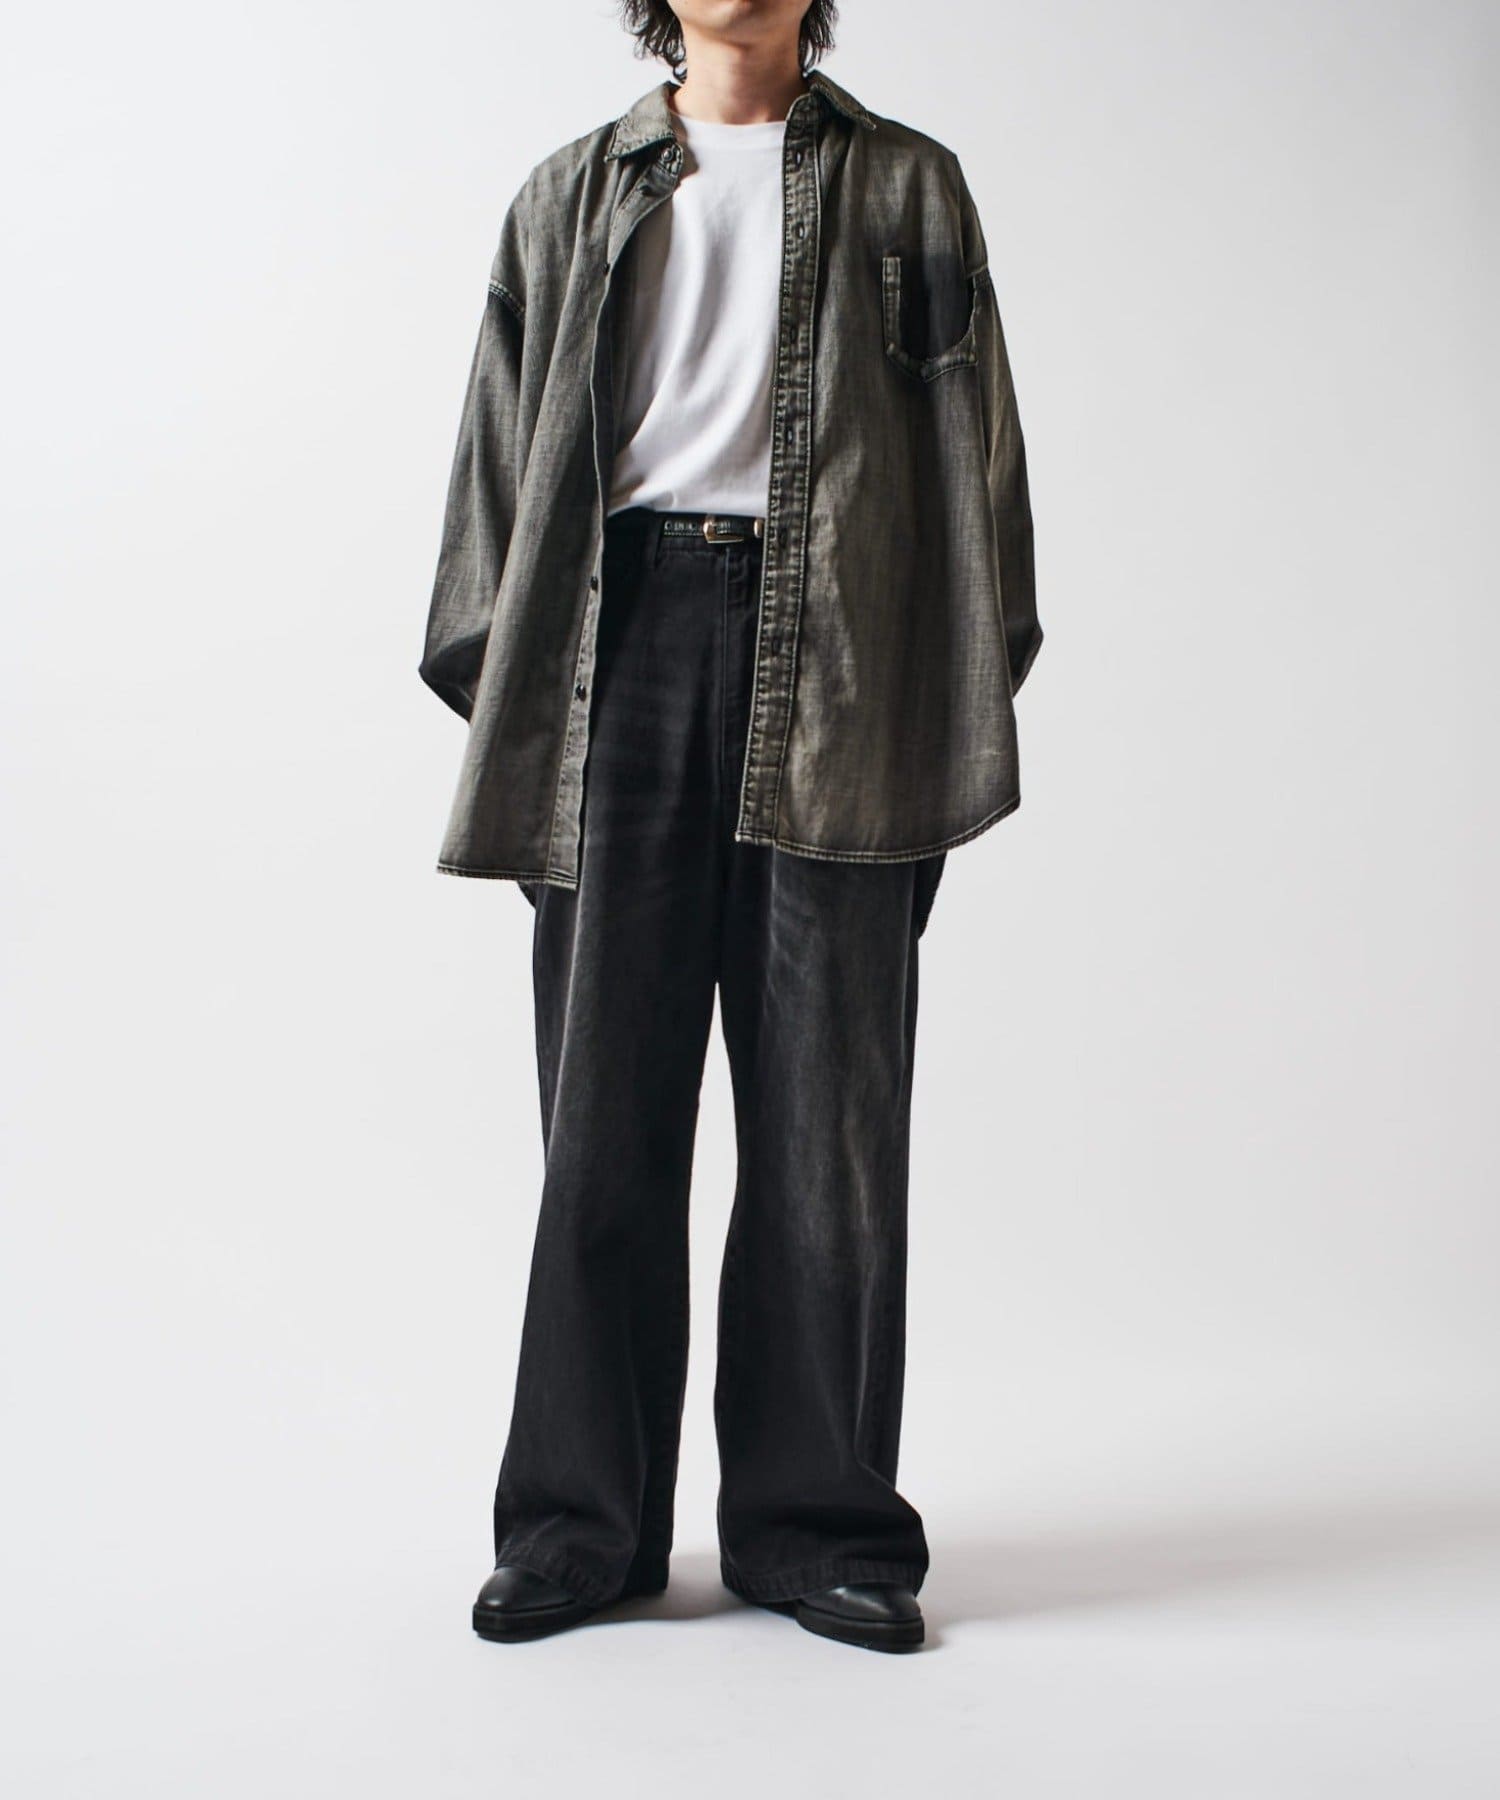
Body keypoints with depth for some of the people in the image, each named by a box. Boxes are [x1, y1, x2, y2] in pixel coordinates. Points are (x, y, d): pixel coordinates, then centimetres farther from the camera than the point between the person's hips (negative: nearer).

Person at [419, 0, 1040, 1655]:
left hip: (831, 652, -1)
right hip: (621, 635, 1)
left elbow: (972, 448, 9)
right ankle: (583, 1520, 12)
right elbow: (504, 448, 16)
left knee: (826, 1110, -1)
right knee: (605, 1105, 1)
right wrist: (499, 703, 5)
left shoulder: (905, 188, 16)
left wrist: (958, 720, -1)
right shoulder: (571, 197, 20)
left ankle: (815, 1520, 11)